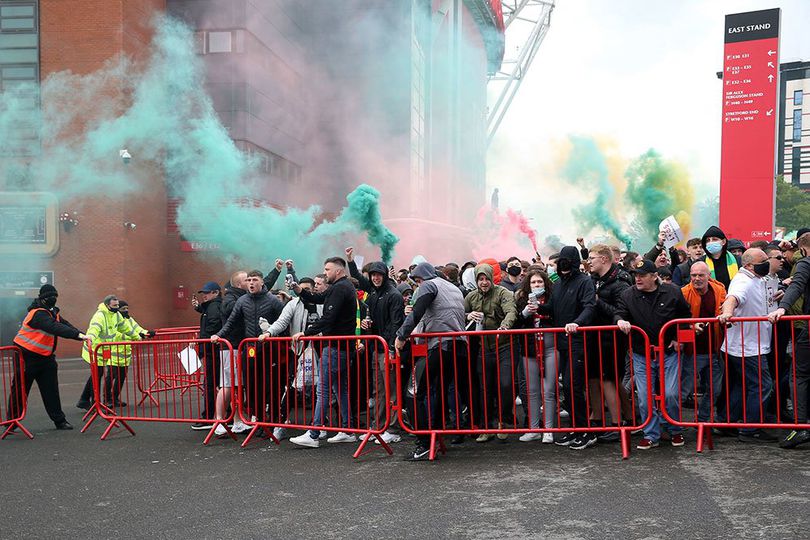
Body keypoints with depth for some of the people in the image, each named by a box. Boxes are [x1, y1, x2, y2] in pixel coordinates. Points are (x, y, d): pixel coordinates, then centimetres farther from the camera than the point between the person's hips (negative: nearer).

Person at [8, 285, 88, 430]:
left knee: (51, 389, 5)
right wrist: (78, 334, -42)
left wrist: (82, 336, -13)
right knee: (20, 390, 4)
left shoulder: (52, 313, 9)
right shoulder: (38, 314, -22)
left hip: (45, 357, 8)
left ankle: (59, 420, 8)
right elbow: (55, 328, -35)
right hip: (27, 356, -8)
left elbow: (65, 325, 3)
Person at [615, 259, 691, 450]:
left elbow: (685, 315, 10)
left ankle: (676, 431, 19)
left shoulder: (672, 292, -3)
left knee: (670, 394, -5)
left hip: (669, 353, -1)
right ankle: (651, 435, 15)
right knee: (645, 398, 1)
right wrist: (620, 320, -27)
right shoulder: (628, 295, -3)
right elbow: (619, 313, -3)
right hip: (641, 355, 1)